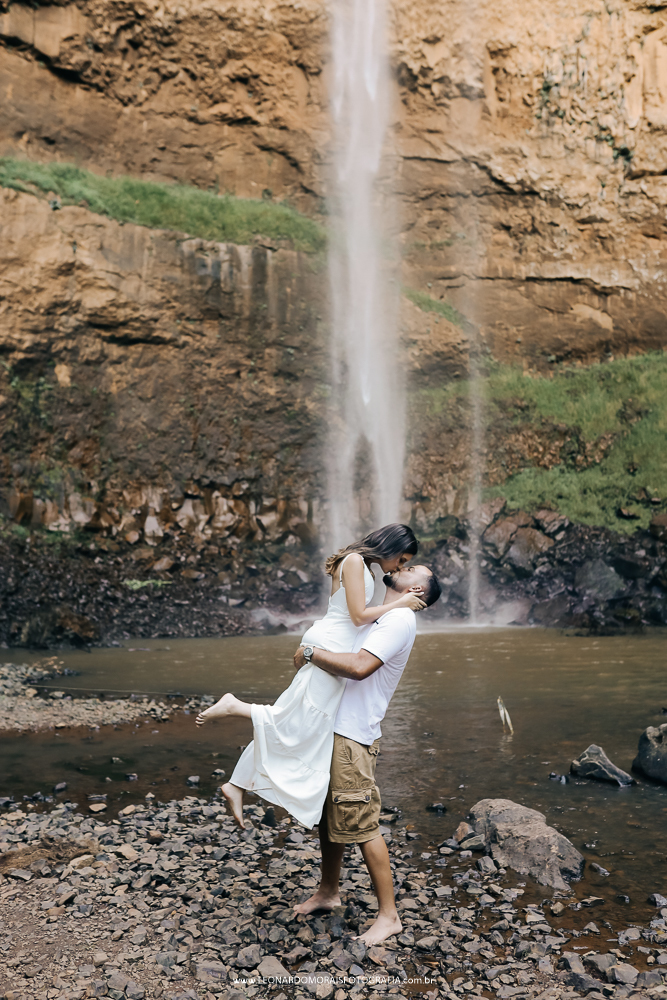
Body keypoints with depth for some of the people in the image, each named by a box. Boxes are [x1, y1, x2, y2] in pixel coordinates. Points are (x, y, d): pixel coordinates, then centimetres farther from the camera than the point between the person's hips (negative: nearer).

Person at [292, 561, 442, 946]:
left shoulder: (400, 619, -14)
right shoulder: (380, 617, 16)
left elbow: (359, 666, -27)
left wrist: (310, 652, -16)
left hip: (353, 736, -9)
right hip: (333, 728, 9)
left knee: (362, 825, -3)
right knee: (328, 815, 19)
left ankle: (389, 915, 9)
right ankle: (329, 891, 36)